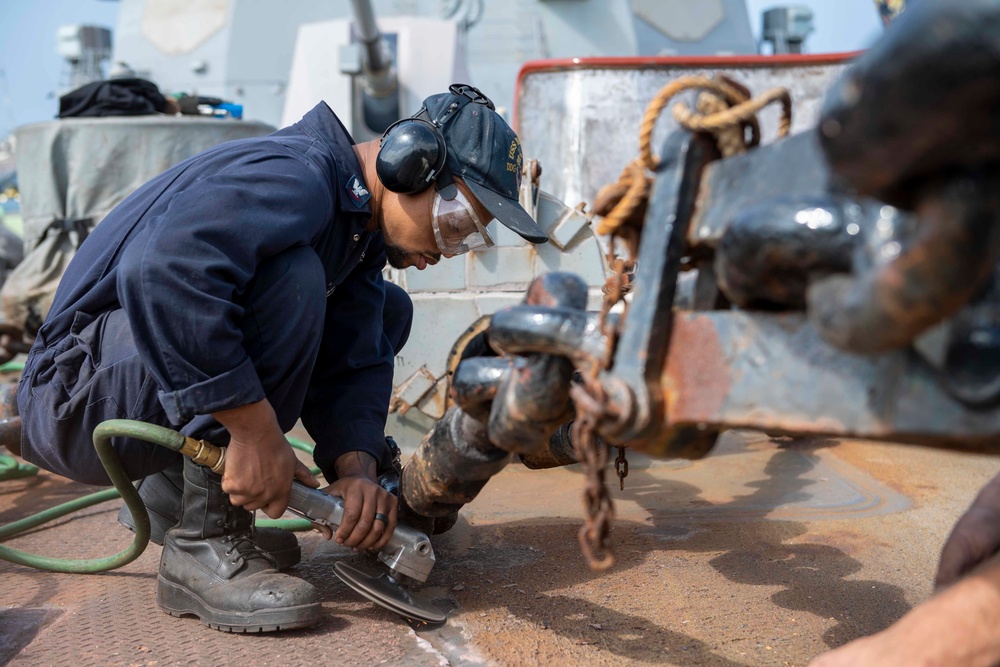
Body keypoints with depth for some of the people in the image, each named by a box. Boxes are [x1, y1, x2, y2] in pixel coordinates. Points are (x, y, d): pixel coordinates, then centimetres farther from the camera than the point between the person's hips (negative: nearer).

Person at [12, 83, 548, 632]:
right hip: (79, 396, -9)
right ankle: (202, 546, -20)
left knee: (385, 310, 8)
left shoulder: (363, 228, 7)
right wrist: (257, 428, -36)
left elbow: (354, 362, -1)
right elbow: (163, 268, -40)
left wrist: (357, 467, -19)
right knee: (288, 276, -30)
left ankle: (173, 492, 8)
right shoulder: (298, 175, -23)